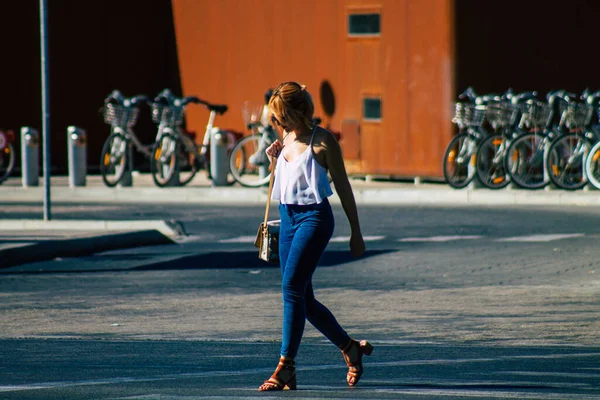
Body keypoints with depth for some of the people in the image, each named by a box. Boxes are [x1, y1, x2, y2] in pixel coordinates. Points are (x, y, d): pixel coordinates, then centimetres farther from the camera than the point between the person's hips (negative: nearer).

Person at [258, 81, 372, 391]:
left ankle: (285, 369, -18)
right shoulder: (286, 138, 11)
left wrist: (356, 232, -4)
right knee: (302, 299, 9)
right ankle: (350, 348, 27)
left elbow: (342, 186, -6)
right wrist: (275, 160, 2)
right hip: (288, 218, 8)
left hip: (314, 217, -8)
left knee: (292, 288, -18)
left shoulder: (322, 141, -9)